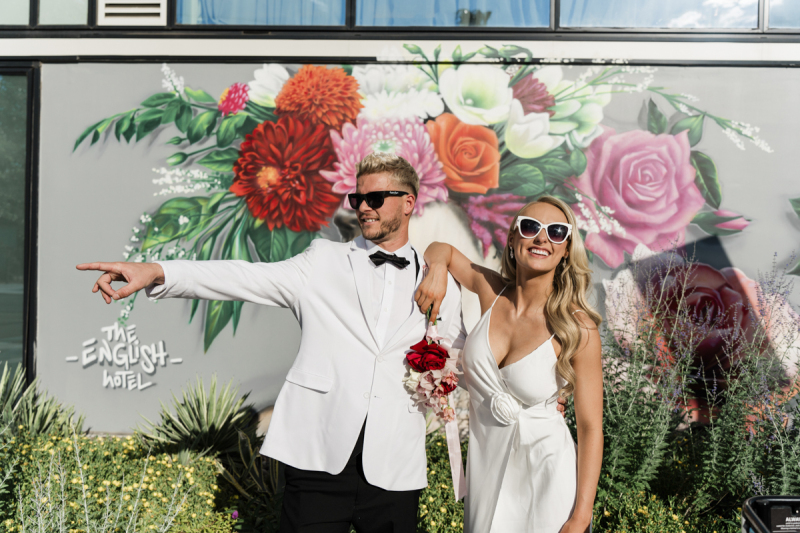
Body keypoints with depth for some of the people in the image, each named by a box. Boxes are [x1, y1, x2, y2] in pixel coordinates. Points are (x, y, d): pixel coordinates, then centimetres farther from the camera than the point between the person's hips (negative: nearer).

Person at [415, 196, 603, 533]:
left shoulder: (579, 328, -15)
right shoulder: (492, 293, -5)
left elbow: (591, 428, -12)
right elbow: (442, 250, 13)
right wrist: (438, 269, -10)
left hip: (546, 472, -4)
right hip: (484, 469, 4)